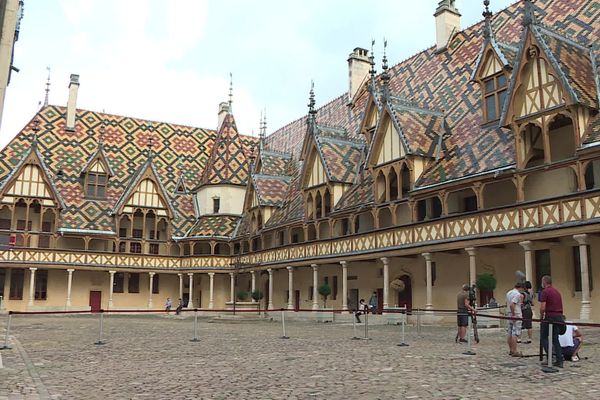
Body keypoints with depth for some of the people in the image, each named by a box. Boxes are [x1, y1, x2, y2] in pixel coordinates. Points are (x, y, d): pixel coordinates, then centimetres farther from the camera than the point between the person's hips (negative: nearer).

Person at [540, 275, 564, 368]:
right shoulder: (557, 291, 16)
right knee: (555, 339, 11)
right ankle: (559, 361, 6)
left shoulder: (545, 291, -10)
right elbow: (560, 306, 20)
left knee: (543, 337, 3)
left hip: (550, 317, -7)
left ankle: (551, 356, -10)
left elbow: (542, 308, -15)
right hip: (559, 317, 7)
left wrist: (541, 315, 2)